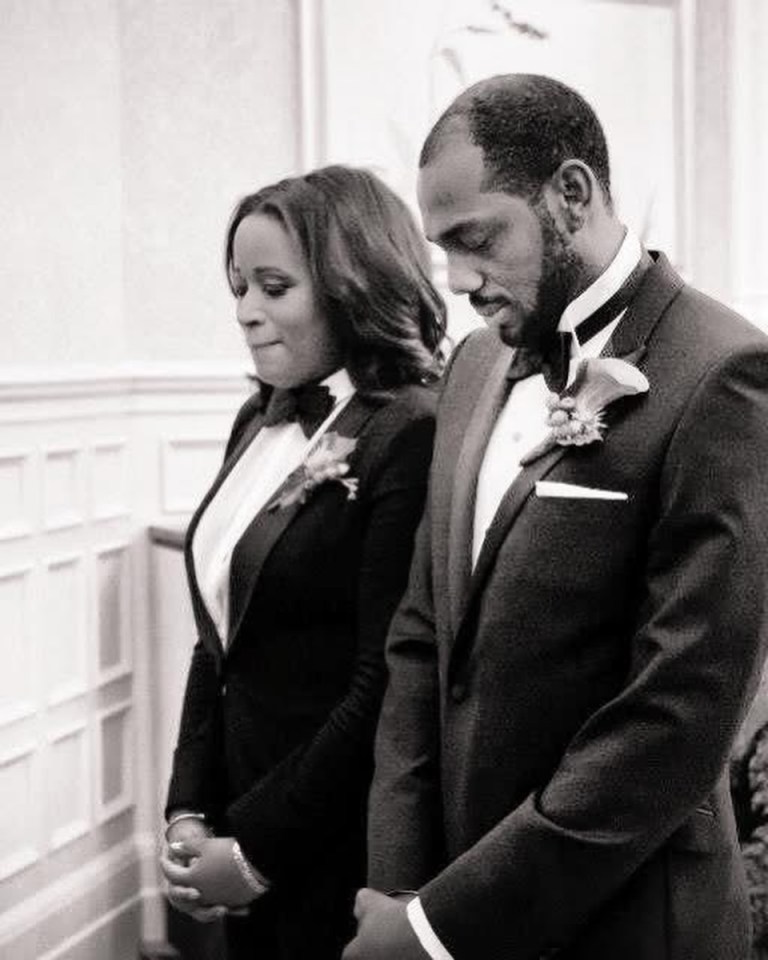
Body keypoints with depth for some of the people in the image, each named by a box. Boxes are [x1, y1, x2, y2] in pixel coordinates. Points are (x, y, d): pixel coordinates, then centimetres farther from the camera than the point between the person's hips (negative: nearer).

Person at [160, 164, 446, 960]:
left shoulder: (411, 437, -17)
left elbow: (387, 686, -18)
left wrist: (257, 847, -13)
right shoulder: (261, 423, 7)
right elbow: (220, 640, 11)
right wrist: (189, 813, 2)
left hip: (343, 853, -7)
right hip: (240, 817, 7)